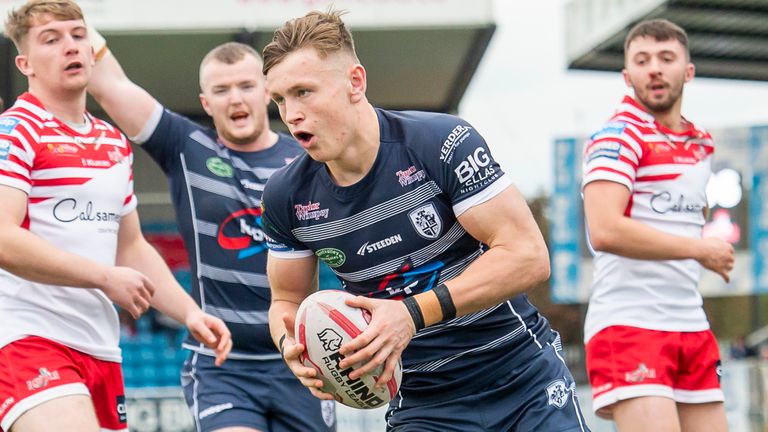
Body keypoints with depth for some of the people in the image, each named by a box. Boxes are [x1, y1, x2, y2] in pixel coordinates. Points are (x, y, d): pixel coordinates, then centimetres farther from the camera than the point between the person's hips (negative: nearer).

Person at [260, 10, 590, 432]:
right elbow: (288, 299, 10)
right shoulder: (286, 197, -5)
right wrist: (292, 345, -15)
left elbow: (528, 256, -20)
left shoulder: (440, 141, -18)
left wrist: (413, 314, -28)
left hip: (523, 377, -2)